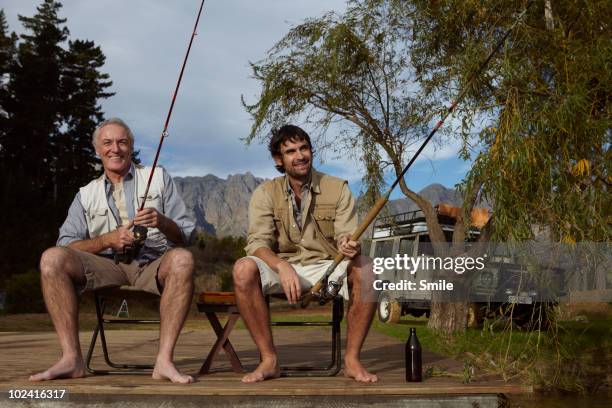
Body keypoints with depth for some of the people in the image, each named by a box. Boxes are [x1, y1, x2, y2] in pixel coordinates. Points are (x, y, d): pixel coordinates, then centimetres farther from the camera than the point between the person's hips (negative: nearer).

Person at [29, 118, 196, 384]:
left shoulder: (158, 177, 15)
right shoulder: (86, 195, 18)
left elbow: (185, 236, 9)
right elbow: (66, 246, 6)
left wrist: (162, 222, -14)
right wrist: (108, 239, -11)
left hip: (153, 265, -1)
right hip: (106, 267, 2)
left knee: (181, 259, -35)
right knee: (52, 258, -24)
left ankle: (164, 360, -36)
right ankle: (71, 358, -25)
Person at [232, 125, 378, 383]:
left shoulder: (338, 189, 3)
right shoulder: (265, 193, 2)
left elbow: (347, 236, -5)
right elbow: (257, 242, -10)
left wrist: (351, 248, -32)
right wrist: (283, 267, -31)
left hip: (328, 268, 0)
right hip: (281, 267, 0)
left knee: (366, 270, -31)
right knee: (243, 269, -31)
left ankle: (352, 359, -17)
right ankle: (269, 360, -21)